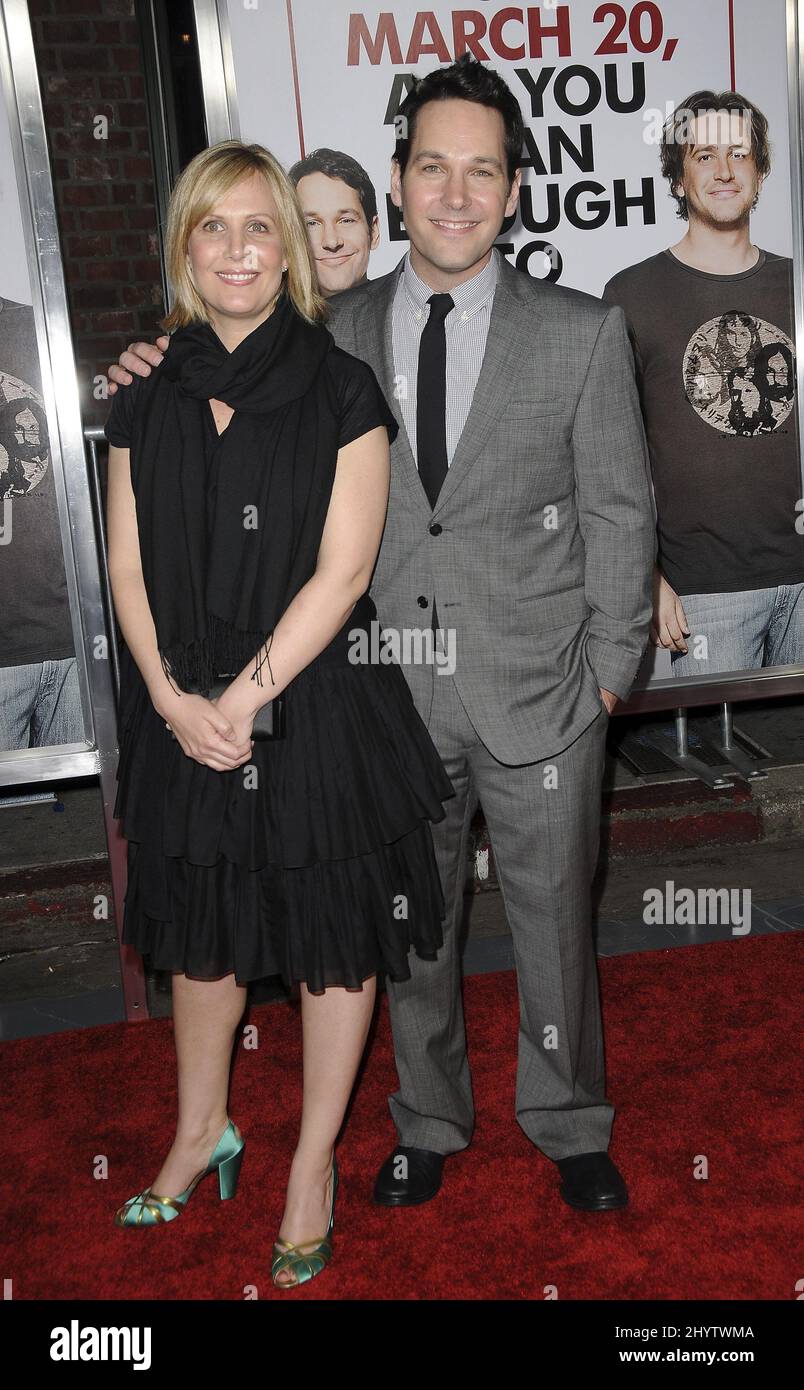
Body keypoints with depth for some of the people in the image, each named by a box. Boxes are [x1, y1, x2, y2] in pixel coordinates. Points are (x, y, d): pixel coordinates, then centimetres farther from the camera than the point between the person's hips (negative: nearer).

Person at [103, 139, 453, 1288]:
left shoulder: (340, 389, -6)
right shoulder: (148, 396, 5)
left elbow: (342, 571, -12)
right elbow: (129, 568, 2)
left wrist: (244, 696, -15)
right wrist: (175, 698, -11)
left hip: (317, 707, -3)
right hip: (185, 711, 4)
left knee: (330, 936, 9)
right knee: (202, 931, 18)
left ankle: (315, 1162, 30)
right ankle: (202, 1130, 42)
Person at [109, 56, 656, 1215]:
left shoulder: (583, 334, -4)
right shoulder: (339, 333, 2)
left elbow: (619, 515, -1)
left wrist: (608, 672, -3)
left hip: (538, 693, -1)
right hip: (395, 693, 2)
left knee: (553, 922, 13)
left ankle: (570, 1128, 38)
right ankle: (430, 1123, 41)